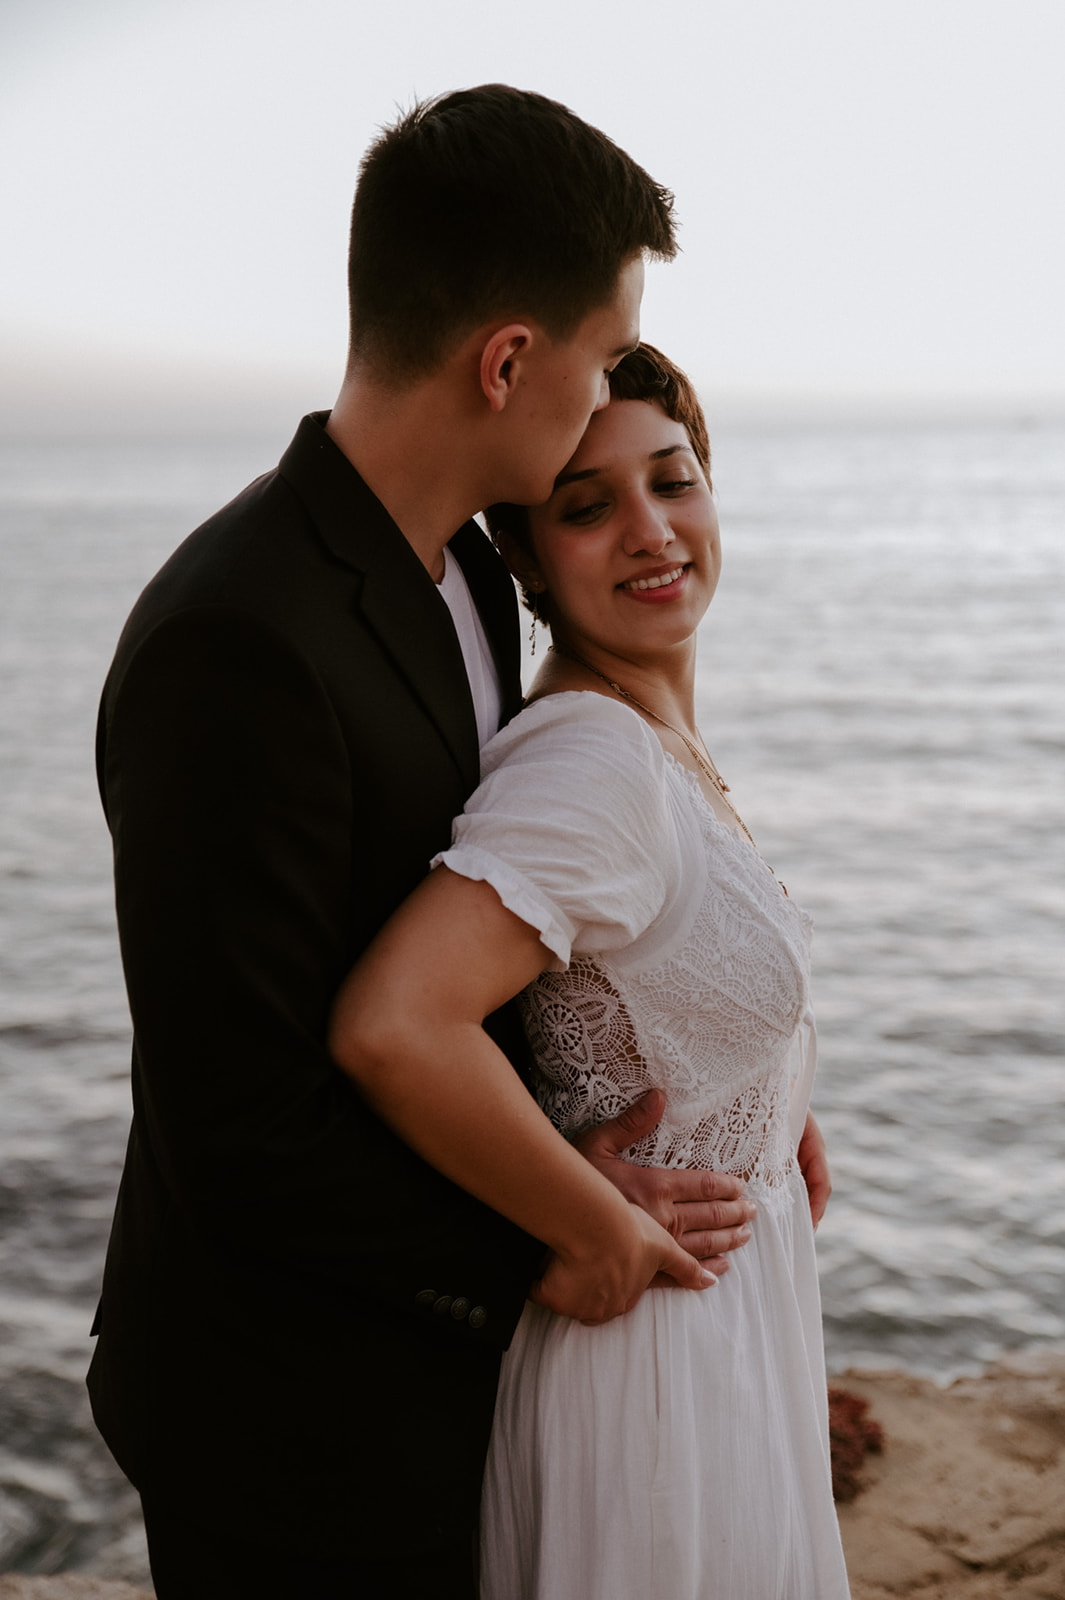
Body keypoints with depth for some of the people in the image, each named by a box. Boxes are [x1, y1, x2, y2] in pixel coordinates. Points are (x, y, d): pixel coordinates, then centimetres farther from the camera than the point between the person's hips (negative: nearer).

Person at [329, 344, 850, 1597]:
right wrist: (604, 1237, -26)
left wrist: (768, 1104, 8)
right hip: (648, 1352, -9)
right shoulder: (592, 761, -27)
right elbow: (391, 1030, -40)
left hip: (730, 1328, 9)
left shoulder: (655, 738, 1)